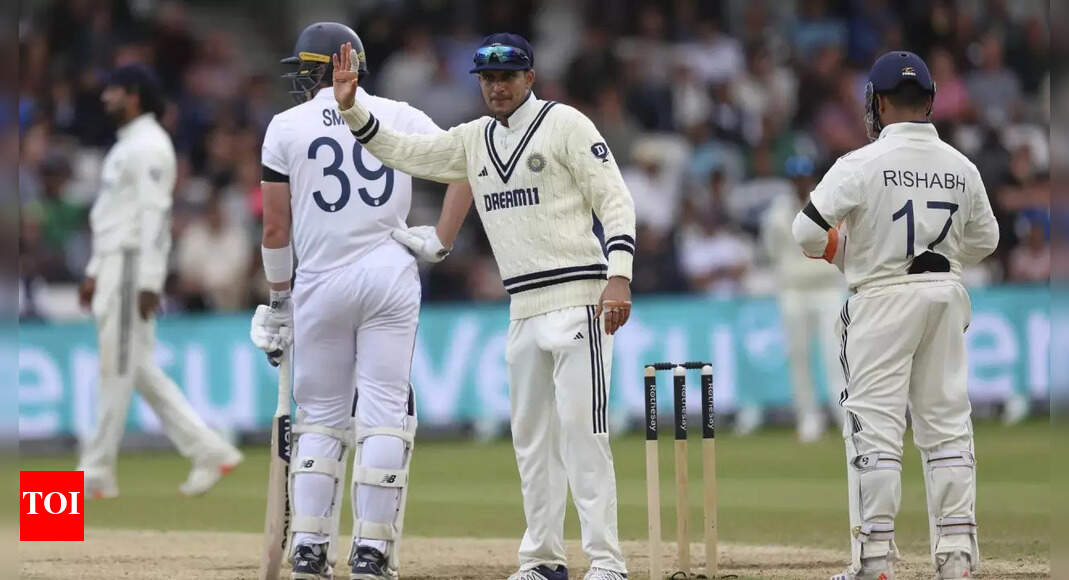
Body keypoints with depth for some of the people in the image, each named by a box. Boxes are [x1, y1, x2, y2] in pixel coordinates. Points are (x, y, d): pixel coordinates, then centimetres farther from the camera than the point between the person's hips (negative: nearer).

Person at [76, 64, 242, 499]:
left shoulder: (149, 145, -12)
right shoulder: (126, 145, 19)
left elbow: (155, 216, -19)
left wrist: (149, 282, -24)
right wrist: (95, 272, 23)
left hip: (133, 267, -11)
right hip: (115, 267, 11)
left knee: (118, 369, -5)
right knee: (138, 370, 8)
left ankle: (97, 474, -2)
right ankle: (209, 452, 7)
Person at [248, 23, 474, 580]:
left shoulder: (287, 126, 4)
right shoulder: (399, 116, 7)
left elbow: (275, 228, 3)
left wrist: (278, 298, 13)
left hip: (320, 282, 0)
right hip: (390, 274, 0)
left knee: (320, 414, 9)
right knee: (384, 411, 0)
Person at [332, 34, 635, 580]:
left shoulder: (566, 124, -4)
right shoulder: (474, 140, 15)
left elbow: (615, 201, -8)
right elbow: (401, 150, 13)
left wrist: (618, 279, -19)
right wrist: (351, 108, -3)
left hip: (577, 299, -7)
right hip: (523, 308, 7)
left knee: (582, 428, -13)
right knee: (532, 434, 9)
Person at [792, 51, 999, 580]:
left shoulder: (863, 164, -12)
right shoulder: (962, 168, 3)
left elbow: (807, 230, -13)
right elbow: (984, 240, 16)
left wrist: (839, 248, 7)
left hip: (883, 298, -4)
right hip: (946, 297, 4)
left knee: (875, 426, -1)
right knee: (948, 425, 9)